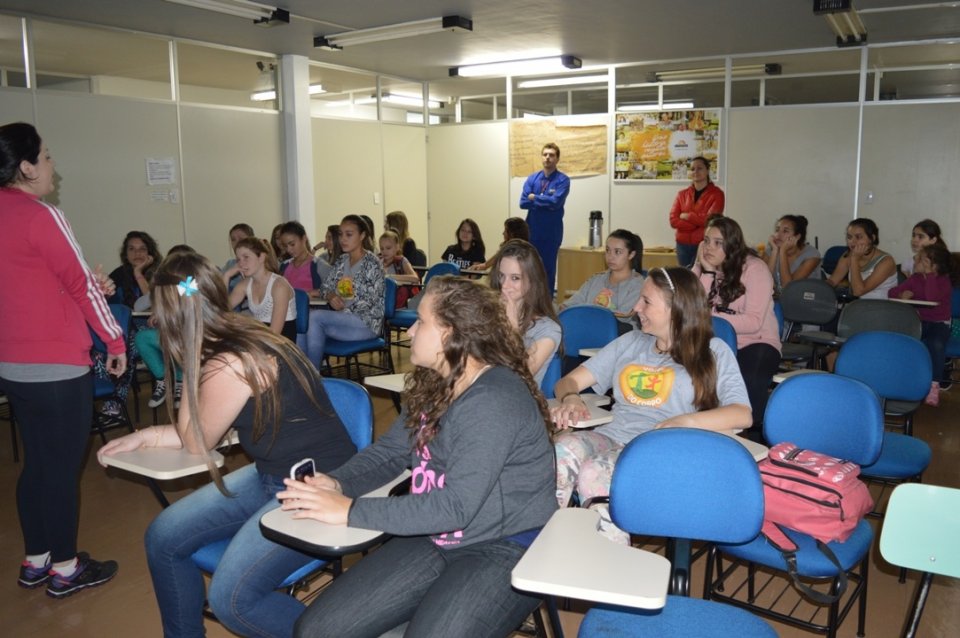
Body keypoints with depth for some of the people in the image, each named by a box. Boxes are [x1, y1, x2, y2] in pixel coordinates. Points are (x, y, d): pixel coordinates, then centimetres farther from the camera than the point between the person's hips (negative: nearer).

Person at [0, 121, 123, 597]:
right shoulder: (40, 215, -16)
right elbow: (80, 285, -12)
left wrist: (91, 284, 12)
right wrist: (116, 342, -4)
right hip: (56, 367, -8)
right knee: (64, 465, 3)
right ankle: (65, 568, 16)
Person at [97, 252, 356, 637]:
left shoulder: (231, 365, -26)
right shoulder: (242, 337, 0)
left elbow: (195, 443, -8)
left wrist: (191, 373, -10)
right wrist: (144, 437, 10)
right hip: (272, 477, 9)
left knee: (231, 598, -16)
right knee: (163, 537, 8)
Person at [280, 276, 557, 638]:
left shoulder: (495, 401, -23)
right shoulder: (433, 385, 7)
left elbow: (455, 507, -27)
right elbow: (389, 451, 13)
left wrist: (351, 511, -24)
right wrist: (336, 483, -8)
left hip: (506, 549, -7)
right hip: (434, 539, 7)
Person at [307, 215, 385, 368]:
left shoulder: (371, 263, -9)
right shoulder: (341, 261, 11)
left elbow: (369, 301, -14)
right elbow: (325, 287, 15)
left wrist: (342, 307, -16)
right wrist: (331, 297, -8)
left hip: (367, 323, -6)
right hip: (344, 319, 6)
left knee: (314, 317, -22)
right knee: (316, 327, -24)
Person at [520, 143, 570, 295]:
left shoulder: (563, 180, -5)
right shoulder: (532, 178, 6)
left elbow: (555, 202, -20)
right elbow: (523, 202, -5)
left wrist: (534, 198, -8)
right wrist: (545, 202, -13)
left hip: (551, 232, -3)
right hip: (531, 231, 3)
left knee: (548, 268, 4)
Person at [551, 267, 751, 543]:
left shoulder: (713, 352, 12)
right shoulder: (630, 342, 25)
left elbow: (742, 415, -2)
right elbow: (568, 381, 22)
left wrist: (686, 421, -20)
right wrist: (571, 398, -4)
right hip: (610, 438, 4)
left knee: (593, 473, -35)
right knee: (562, 450, -32)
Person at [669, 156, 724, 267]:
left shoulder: (716, 194, -1)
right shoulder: (682, 194, 9)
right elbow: (673, 221, -2)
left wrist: (687, 216, -6)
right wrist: (698, 223, -12)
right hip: (683, 245, 4)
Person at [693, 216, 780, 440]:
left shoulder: (755, 268, -10)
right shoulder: (701, 267, 6)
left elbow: (753, 323, -18)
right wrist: (707, 272, -14)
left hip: (755, 343, -4)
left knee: (749, 382, -35)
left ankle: (756, 437, -12)